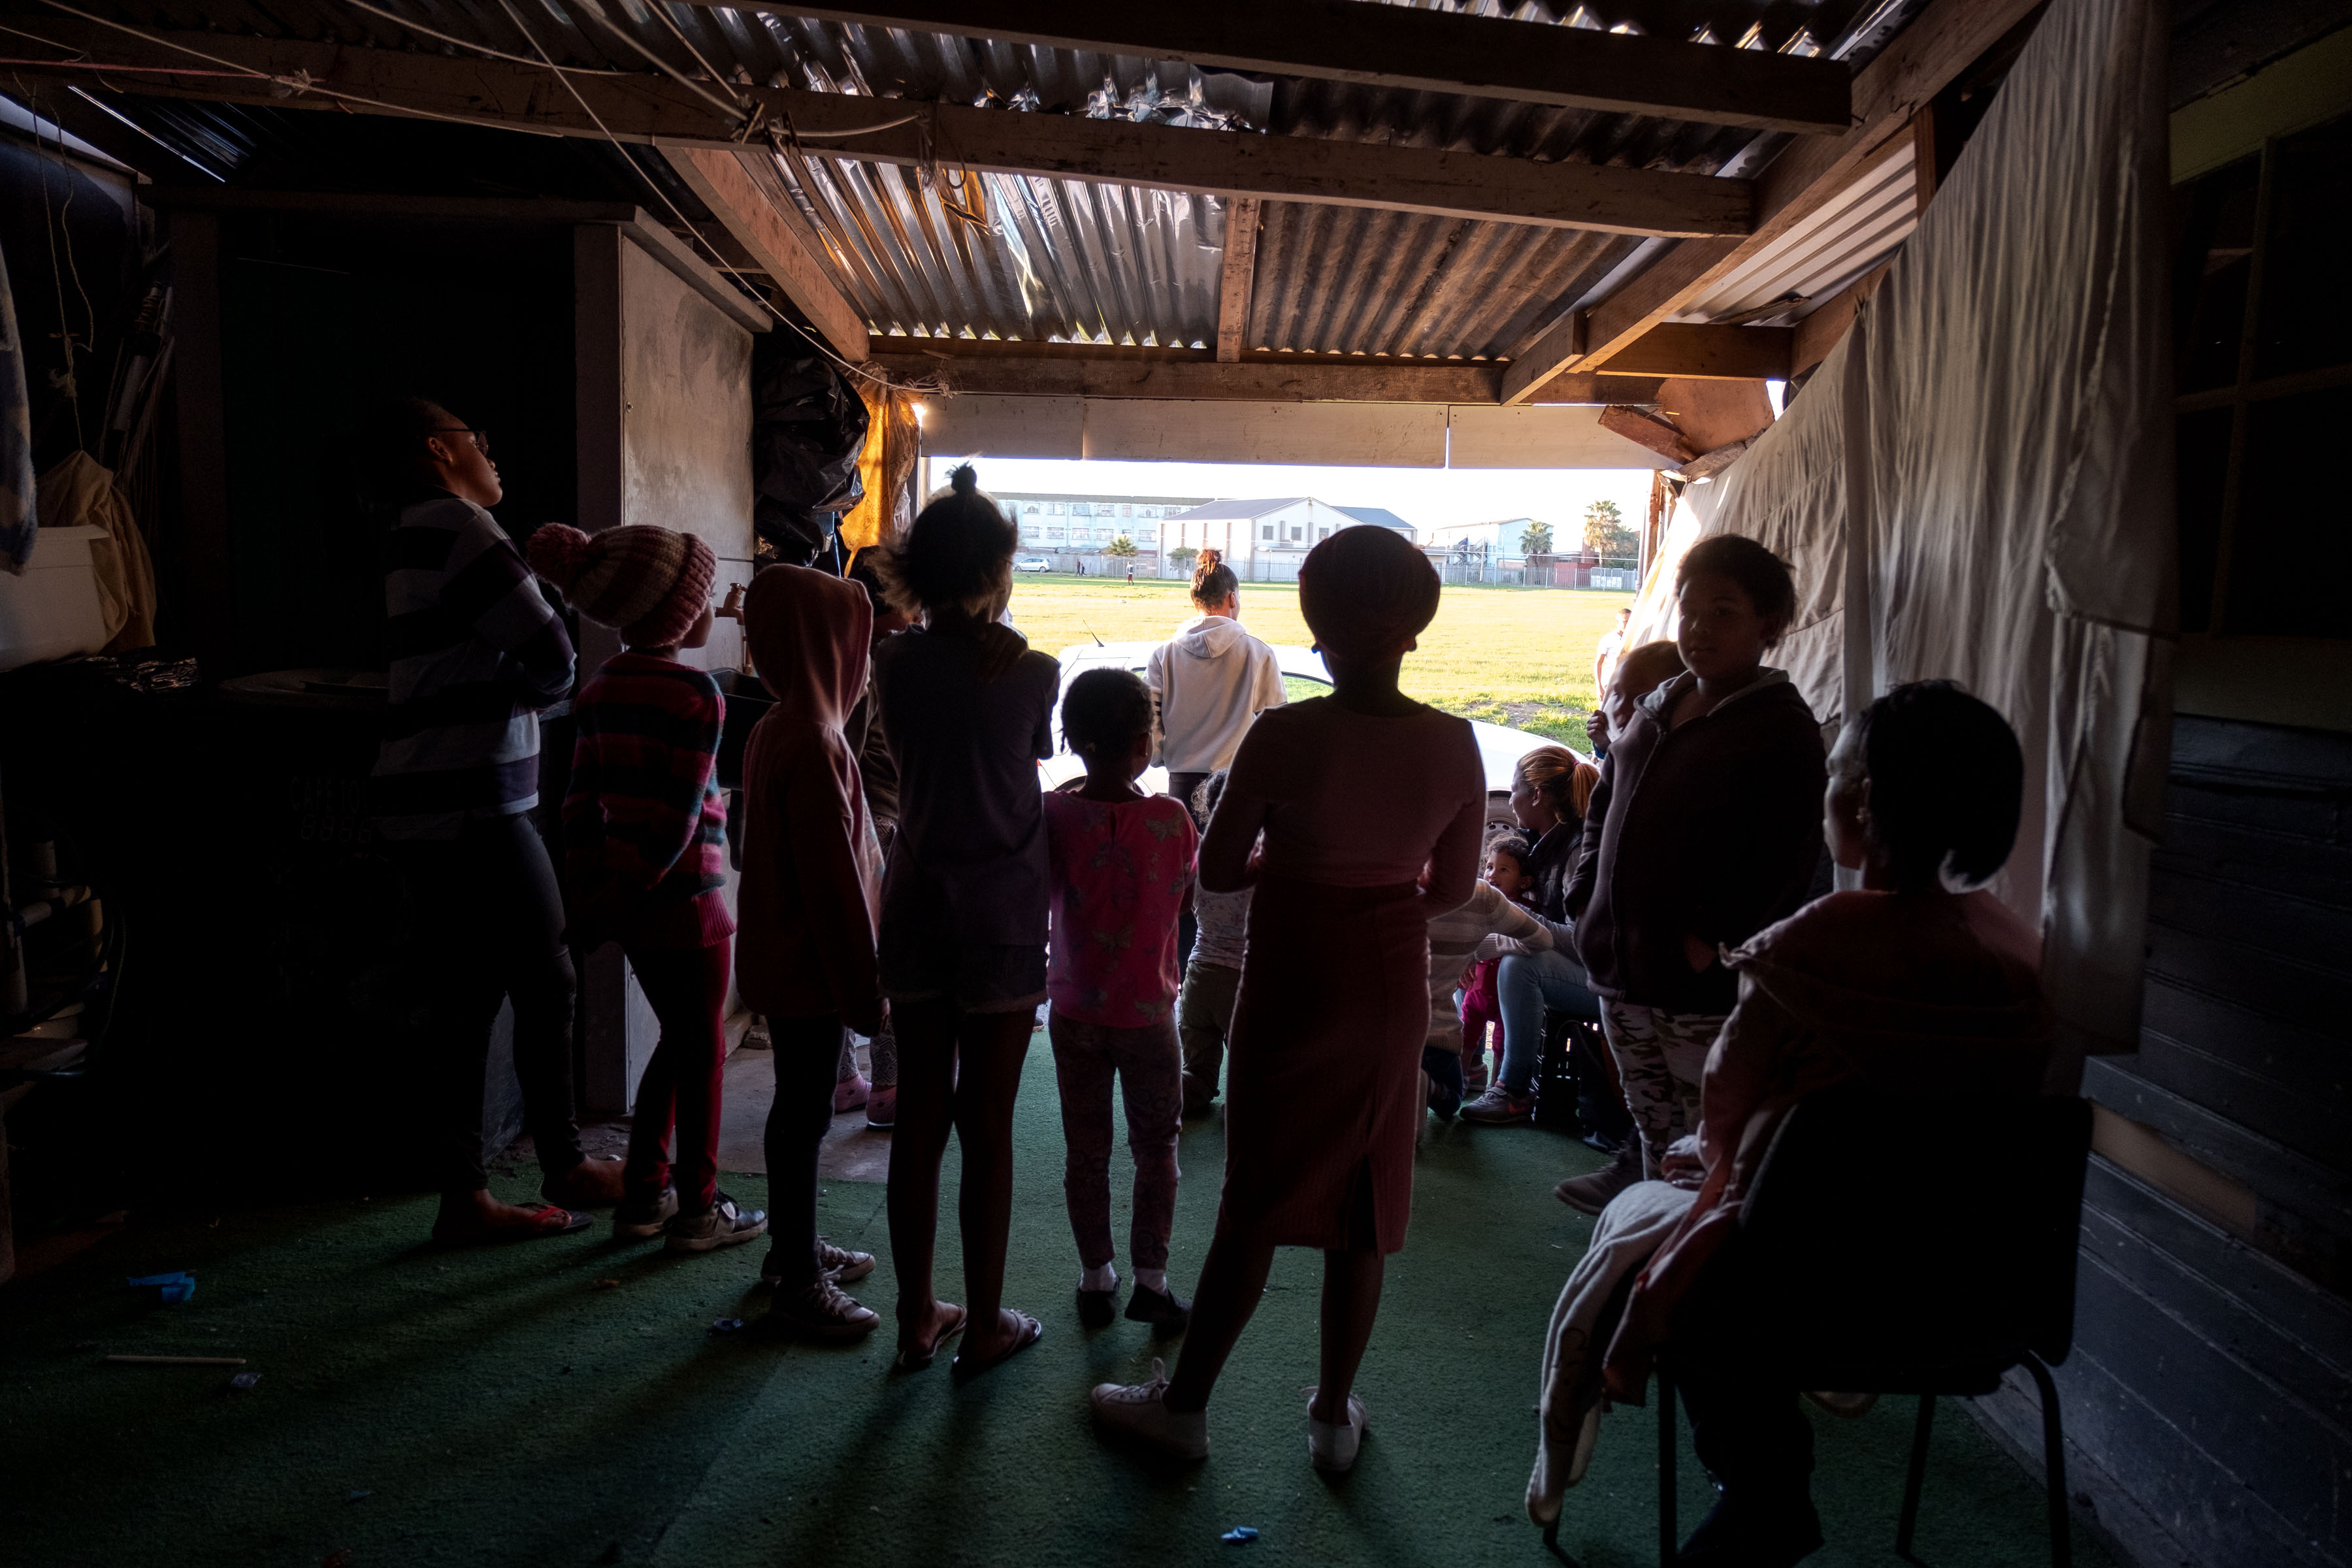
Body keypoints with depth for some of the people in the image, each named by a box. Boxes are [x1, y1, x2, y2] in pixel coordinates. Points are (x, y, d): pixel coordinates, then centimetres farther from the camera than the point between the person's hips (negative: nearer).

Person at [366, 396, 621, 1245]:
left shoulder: (418, 537, 20)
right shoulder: (457, 526, -12)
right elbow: (549, 652, -18)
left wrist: (545, 572, 3)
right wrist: (542, 687, 2)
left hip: (428, 809, 10)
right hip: (472, 808, -10)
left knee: (465, 1001, 12)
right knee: (546, 984, 2)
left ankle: (464, 1198, 19)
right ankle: (565, 1168, 17)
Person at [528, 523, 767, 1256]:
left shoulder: (603, 686, 6)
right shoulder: (695, 695, -17)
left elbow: (584, 800, 7)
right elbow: (677, 820, -20)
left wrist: (589, 896, 10)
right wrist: (613, 904, -13)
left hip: (628, 904, 8)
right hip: (683, 899, -7)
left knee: (677, 1040, 21)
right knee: (704, 1050, 7)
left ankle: (643, 1193, 28)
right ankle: (697, 1211, 19)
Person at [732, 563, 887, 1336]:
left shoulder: (774, 730, 9)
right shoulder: (814, 745, -23)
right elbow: (834, 882, -23)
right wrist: (864, 989, -17)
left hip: (782, 956, 10)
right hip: (809, 966, -10)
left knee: (798, 1106, 20)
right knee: (805, 1114, 1)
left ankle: (795, 1245, 36)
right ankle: (799, 1284, 14)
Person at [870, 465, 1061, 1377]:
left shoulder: (896, 663, -2)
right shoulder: (1030, 671, -11)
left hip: (916, 907, 4)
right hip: (1002, 915, -3)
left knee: (919, 1116, 12)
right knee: (986, 1125, 6)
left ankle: (917, 1319, 23)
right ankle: (984, 1327, 18)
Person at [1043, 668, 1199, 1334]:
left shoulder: (1054, 816, -13)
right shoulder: (1173, 818, -14)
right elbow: (1182, 899, 1)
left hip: (1075, 1012, 1)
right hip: (1148, 1013, -1)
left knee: (1086, 1152, 15)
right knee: (1156, 1150, 15)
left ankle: (1096, 1279, 26)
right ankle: (1151, 1281, 18)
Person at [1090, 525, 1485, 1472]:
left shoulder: (1284, 736, -18)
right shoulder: (1454, 745, -7)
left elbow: (1215, 871, -9)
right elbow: (1453, 888, 3)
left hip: (1293, 985, -3)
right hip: (1395, 989, 3)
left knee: (1257, 1201, 10)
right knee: (1363, 1210, 14)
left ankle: (1184, 1405, 25)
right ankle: (1334, 1415, 29)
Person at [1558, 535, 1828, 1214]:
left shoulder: (1783, 729, -8)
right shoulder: (1657, 709, 14)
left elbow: (1785, 853, -16)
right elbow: (1603, 805, 22)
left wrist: (1710, 940, -18)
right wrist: (1588, 897, 11)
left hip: (1705, 989, -7)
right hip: (1622, 971, 7)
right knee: (1653, 1135, 19)